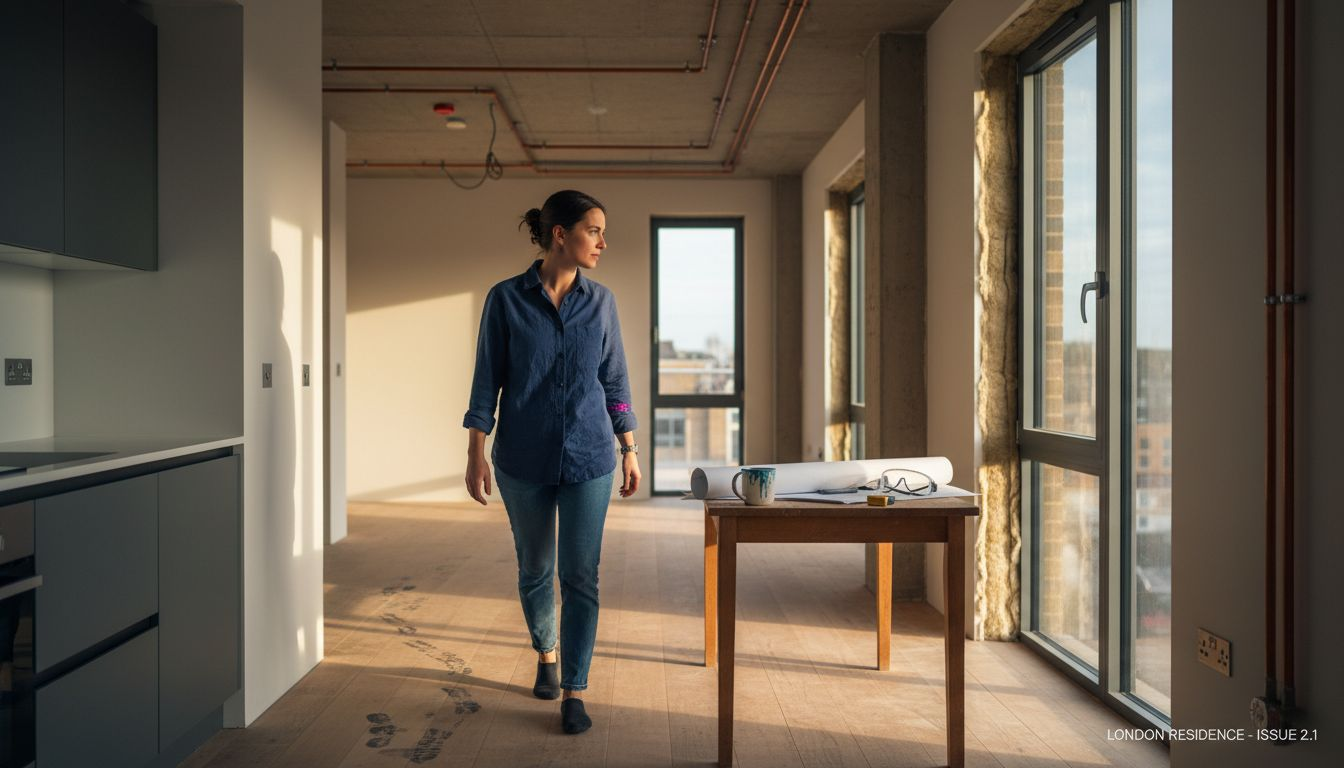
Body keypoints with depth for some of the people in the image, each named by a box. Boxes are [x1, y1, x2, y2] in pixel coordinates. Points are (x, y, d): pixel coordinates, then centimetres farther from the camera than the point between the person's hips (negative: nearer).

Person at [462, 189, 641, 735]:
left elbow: (615, 380, 7)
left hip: (589, 459, 1)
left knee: (580, 576, -2)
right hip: (523, 459, -1)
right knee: (535, 569, 15)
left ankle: (574, 691, 8)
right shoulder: (506, 299, -5)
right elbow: (487, 381, -2)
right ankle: (546, 654, 40)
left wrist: (630, 450, 6)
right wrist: (475, 454, -6)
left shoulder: (600, 301, 2)